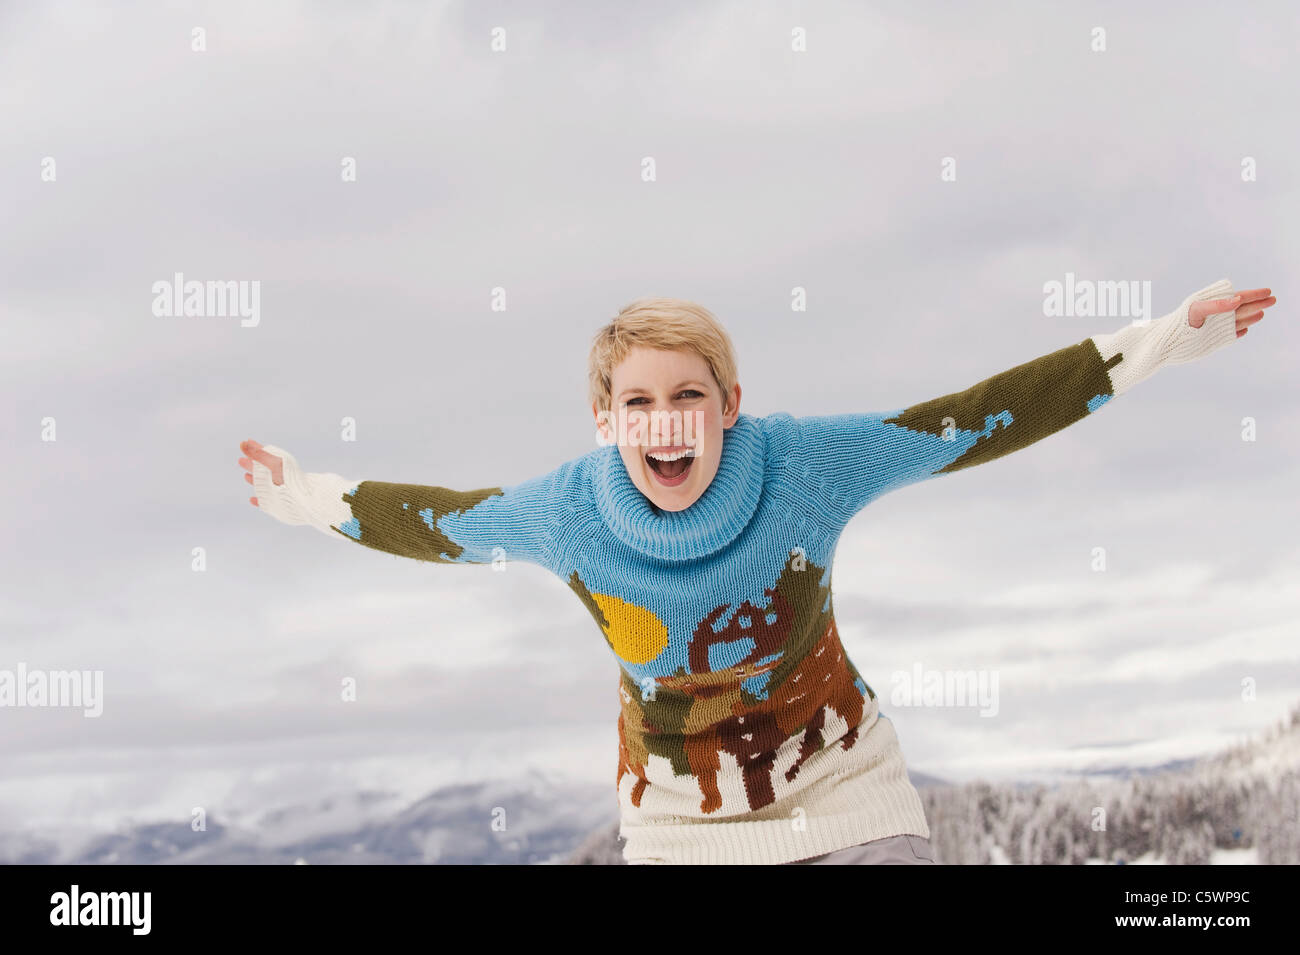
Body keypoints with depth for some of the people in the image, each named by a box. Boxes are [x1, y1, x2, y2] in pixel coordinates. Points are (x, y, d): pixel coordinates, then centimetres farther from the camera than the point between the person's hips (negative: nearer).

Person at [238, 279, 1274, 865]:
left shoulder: (803, 462, -21)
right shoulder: (568, 511, -17)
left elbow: (976, 419, -14)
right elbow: (439, 521, 4)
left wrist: (1160, 342, -14)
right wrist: (313, 499, 17)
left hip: (842, 789, 0)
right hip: (681, 821, 1)